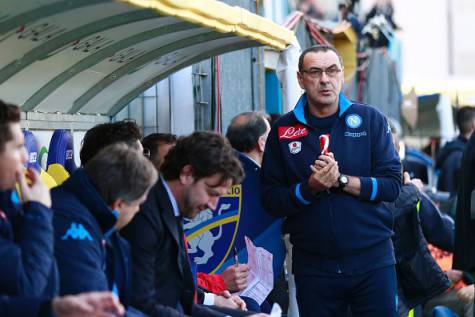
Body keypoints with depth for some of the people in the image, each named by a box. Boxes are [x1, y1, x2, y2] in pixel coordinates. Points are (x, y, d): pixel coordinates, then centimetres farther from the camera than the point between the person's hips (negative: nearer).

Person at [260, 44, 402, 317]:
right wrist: (310, 187, -16)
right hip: (312, 266, 0)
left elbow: (393, 185, -4)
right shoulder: (283, 130, 3)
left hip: (372, 261, 0)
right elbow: (271, 200, 0)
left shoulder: (370, 119, 2)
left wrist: (341, 180, -16)